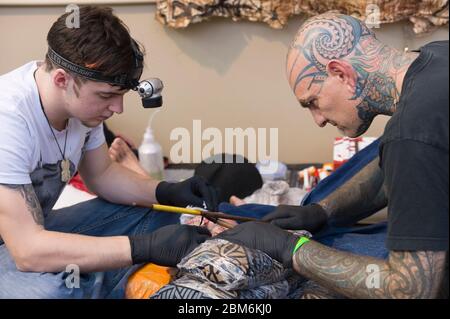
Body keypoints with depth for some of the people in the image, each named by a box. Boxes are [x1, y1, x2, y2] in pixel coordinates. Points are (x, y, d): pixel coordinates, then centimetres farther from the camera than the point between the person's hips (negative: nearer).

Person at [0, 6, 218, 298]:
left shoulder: (82, 100, -9)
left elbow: (102, 173, 9)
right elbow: (28, 250, -37)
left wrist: (167, 192, -9)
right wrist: (147, 247, -38)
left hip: (33, 230, 8)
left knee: (155, 216, 1)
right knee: (55, 291, -38)